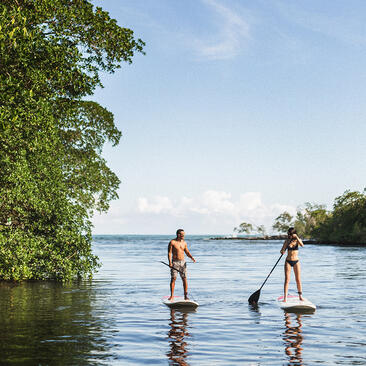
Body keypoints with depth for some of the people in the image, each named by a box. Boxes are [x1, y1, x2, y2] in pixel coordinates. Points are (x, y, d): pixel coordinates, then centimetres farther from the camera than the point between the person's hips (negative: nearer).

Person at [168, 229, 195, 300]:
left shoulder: (184, 243, 9)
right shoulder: (172, 242, -6)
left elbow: (187, 252, 13)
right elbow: (169, 253, -8)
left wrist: (192, 257, -6)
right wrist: (170, 262, -19)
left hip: (182, 262, 4)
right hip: (174, 262, -4)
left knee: (184, 279, -2)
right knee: (173, 279, -4)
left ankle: (186, 296, 2)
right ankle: (172, 295, 5)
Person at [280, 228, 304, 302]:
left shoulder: (297, 240, 0)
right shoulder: (287, 241, 1)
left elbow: (302, 245, -22)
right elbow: (282, 251, -5)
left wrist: (297, 237, -30)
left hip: (296, 262, 0)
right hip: (288, 262, 0)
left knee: (298, 280, 2)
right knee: (287, 280, -7)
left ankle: (300, 296, 14)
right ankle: (285, 298, -8)